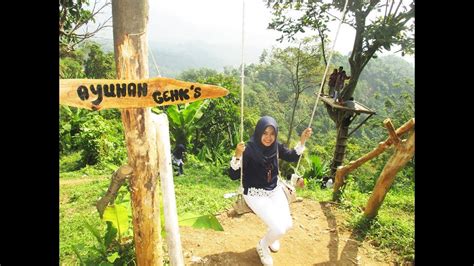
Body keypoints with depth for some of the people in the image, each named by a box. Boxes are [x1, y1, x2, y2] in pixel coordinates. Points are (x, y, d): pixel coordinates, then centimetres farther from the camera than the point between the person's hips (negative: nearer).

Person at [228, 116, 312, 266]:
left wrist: (302, 140, -7)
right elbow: (234, 176, -25)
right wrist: (237, 155, -42)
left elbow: (293, 157, 8)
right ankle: (262, 246, 20)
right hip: (255, 194, -6)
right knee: (279, 229, -14)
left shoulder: (275, 146, -7)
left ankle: (271, 238, 37)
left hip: (275, 190, 6)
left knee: (288, 225, 1)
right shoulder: (249, 150, -24)